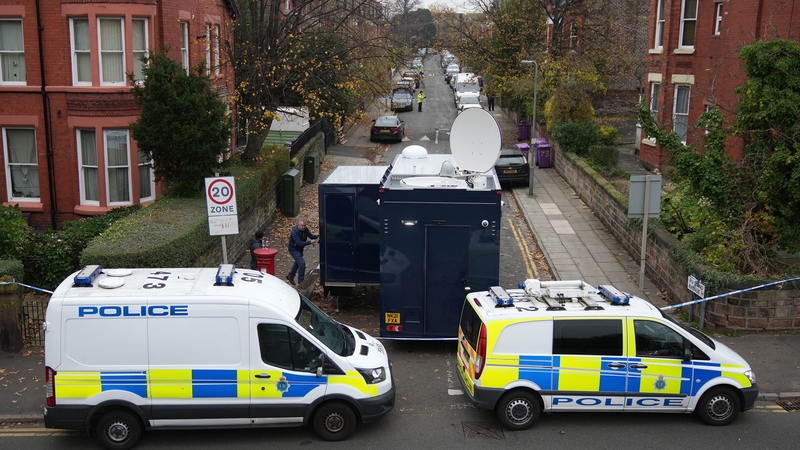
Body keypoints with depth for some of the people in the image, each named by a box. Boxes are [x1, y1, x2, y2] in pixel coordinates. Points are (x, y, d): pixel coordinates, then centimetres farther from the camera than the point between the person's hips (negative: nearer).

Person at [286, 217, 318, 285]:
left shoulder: (305, 229, -12)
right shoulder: (295, 232, -32)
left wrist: (316, 236, -30)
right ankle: (301, 280, -5)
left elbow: (311, 236, -7)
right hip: (294, 249, -8)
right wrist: (310, 242, -46)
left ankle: (290, 276, 44)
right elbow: (299, 243, -38)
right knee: (302, 263, -17)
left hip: (300, 249, 8)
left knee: (298, 262, 23)